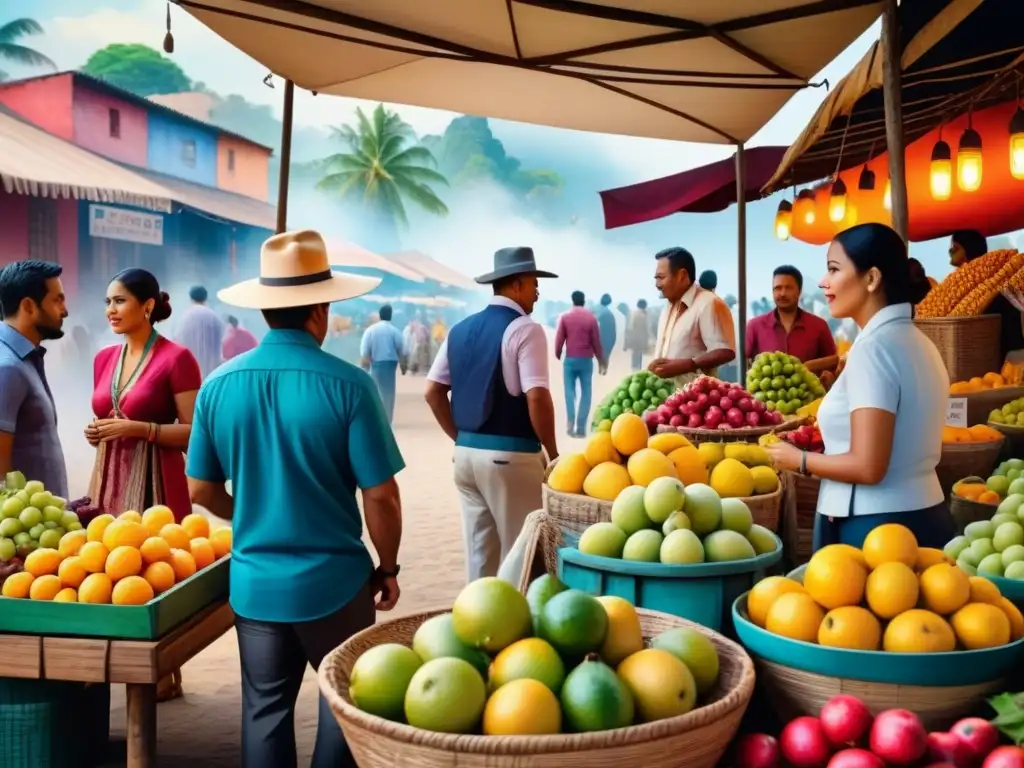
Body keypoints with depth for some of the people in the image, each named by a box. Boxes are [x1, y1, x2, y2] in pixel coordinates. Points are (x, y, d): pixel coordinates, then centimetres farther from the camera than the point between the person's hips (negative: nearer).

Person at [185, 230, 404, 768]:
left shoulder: (219, 383, -5)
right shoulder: (347, 384, -17)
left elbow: (202, 490, 4)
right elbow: (381, 496, -15)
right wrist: (388, 567, 1)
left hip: (253, 581, 4)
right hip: (334, 579, -3)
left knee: (265, 709, 17)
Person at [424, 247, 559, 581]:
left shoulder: (460, 329, 10)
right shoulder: (525, 328, -10)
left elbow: (433, 391, 10)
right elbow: (536, 397, -18)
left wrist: (462, 438, 16)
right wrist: (552, 452, -6)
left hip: (467, 453, 7)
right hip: (510, 456, -7)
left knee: (479, 552, 15)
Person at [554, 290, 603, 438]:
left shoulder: (565, 317, -2)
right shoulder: (591, 318, -2)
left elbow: (559, 339, -1)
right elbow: (596, 341, 0)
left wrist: (557, 355, 18)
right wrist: (601, 359, 13)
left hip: (570, 359, 0)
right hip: (586, 360, 0)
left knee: (570, 391, 9)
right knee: (585, 392, 4)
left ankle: (571, 421, -8)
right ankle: (581, 427, 0)